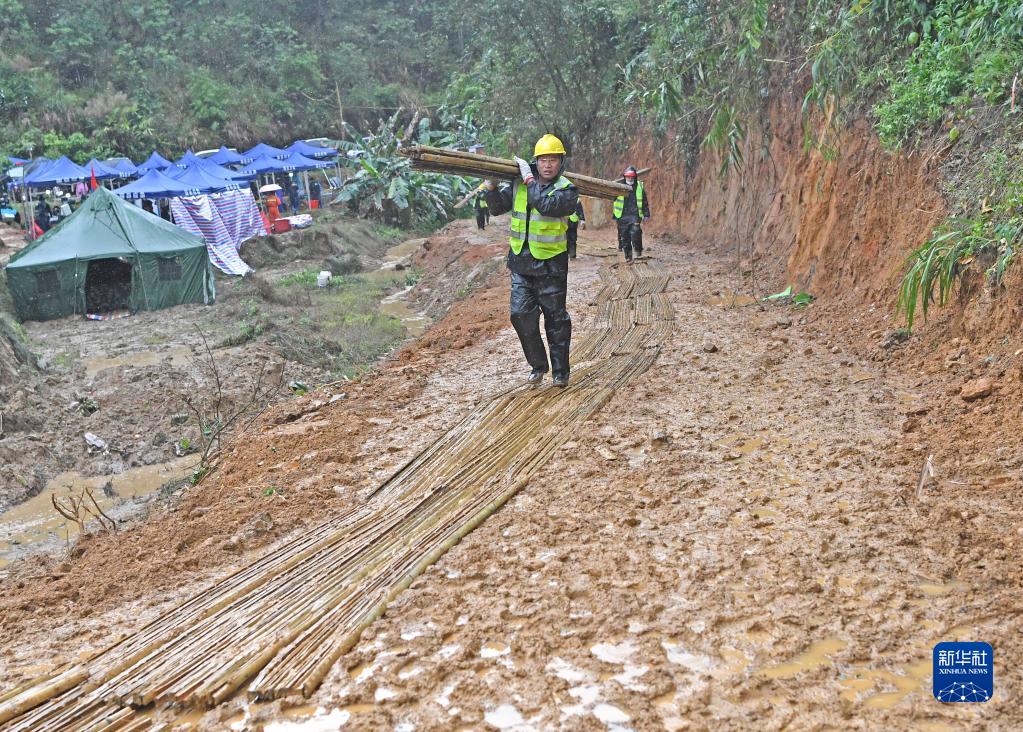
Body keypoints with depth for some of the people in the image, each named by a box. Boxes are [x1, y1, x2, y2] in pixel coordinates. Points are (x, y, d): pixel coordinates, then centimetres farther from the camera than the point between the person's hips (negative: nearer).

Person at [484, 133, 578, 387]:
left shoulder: (567, 190, -9)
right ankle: (538, 364, 18)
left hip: (551, 264, -4)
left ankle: (560, 371, 17)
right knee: (521, 314, -1)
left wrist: (529, 179, -21)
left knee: (556, 319, 5)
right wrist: (490, 187, -5)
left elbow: (545, 205, -27)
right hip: (521, 263, 4)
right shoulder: (518, 185, 5)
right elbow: (497, 208, 12)